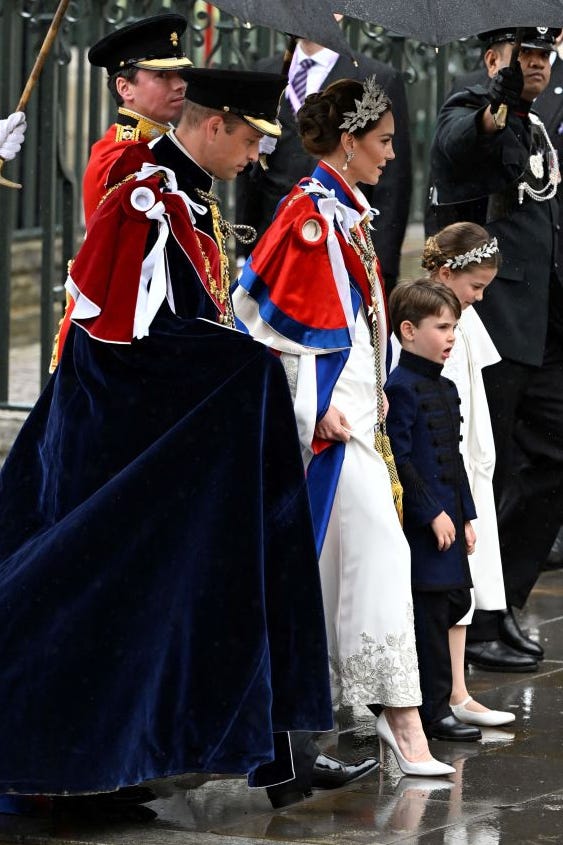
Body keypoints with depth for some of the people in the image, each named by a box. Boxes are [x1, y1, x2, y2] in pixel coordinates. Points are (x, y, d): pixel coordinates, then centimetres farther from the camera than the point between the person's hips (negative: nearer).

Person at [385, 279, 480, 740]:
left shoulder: (446, 388, 16)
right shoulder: (401, 388, -14)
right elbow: (400, 460, -18)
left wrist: (466, 515, 16)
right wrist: (432, 513, -18)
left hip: (448, 516, 9)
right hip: (421, 522, -9)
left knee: (456, 600, 11)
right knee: (431, 611, -5)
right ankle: (435, 711, 1)